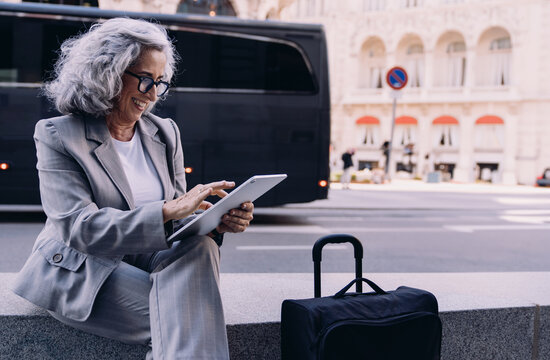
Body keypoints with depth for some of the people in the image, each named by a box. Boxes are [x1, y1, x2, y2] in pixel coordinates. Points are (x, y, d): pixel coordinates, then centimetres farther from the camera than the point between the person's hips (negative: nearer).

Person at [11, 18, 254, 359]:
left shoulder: (165, 133, 11)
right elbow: (79, 228, -19)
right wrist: (167, 210, -30)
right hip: (80, 271, -4)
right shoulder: (58, 136, -5)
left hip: (144, 265, 5)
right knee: (179, 316, -31)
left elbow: (178, 218, 8)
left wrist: (217, 221, -16)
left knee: (199, 245, -31)